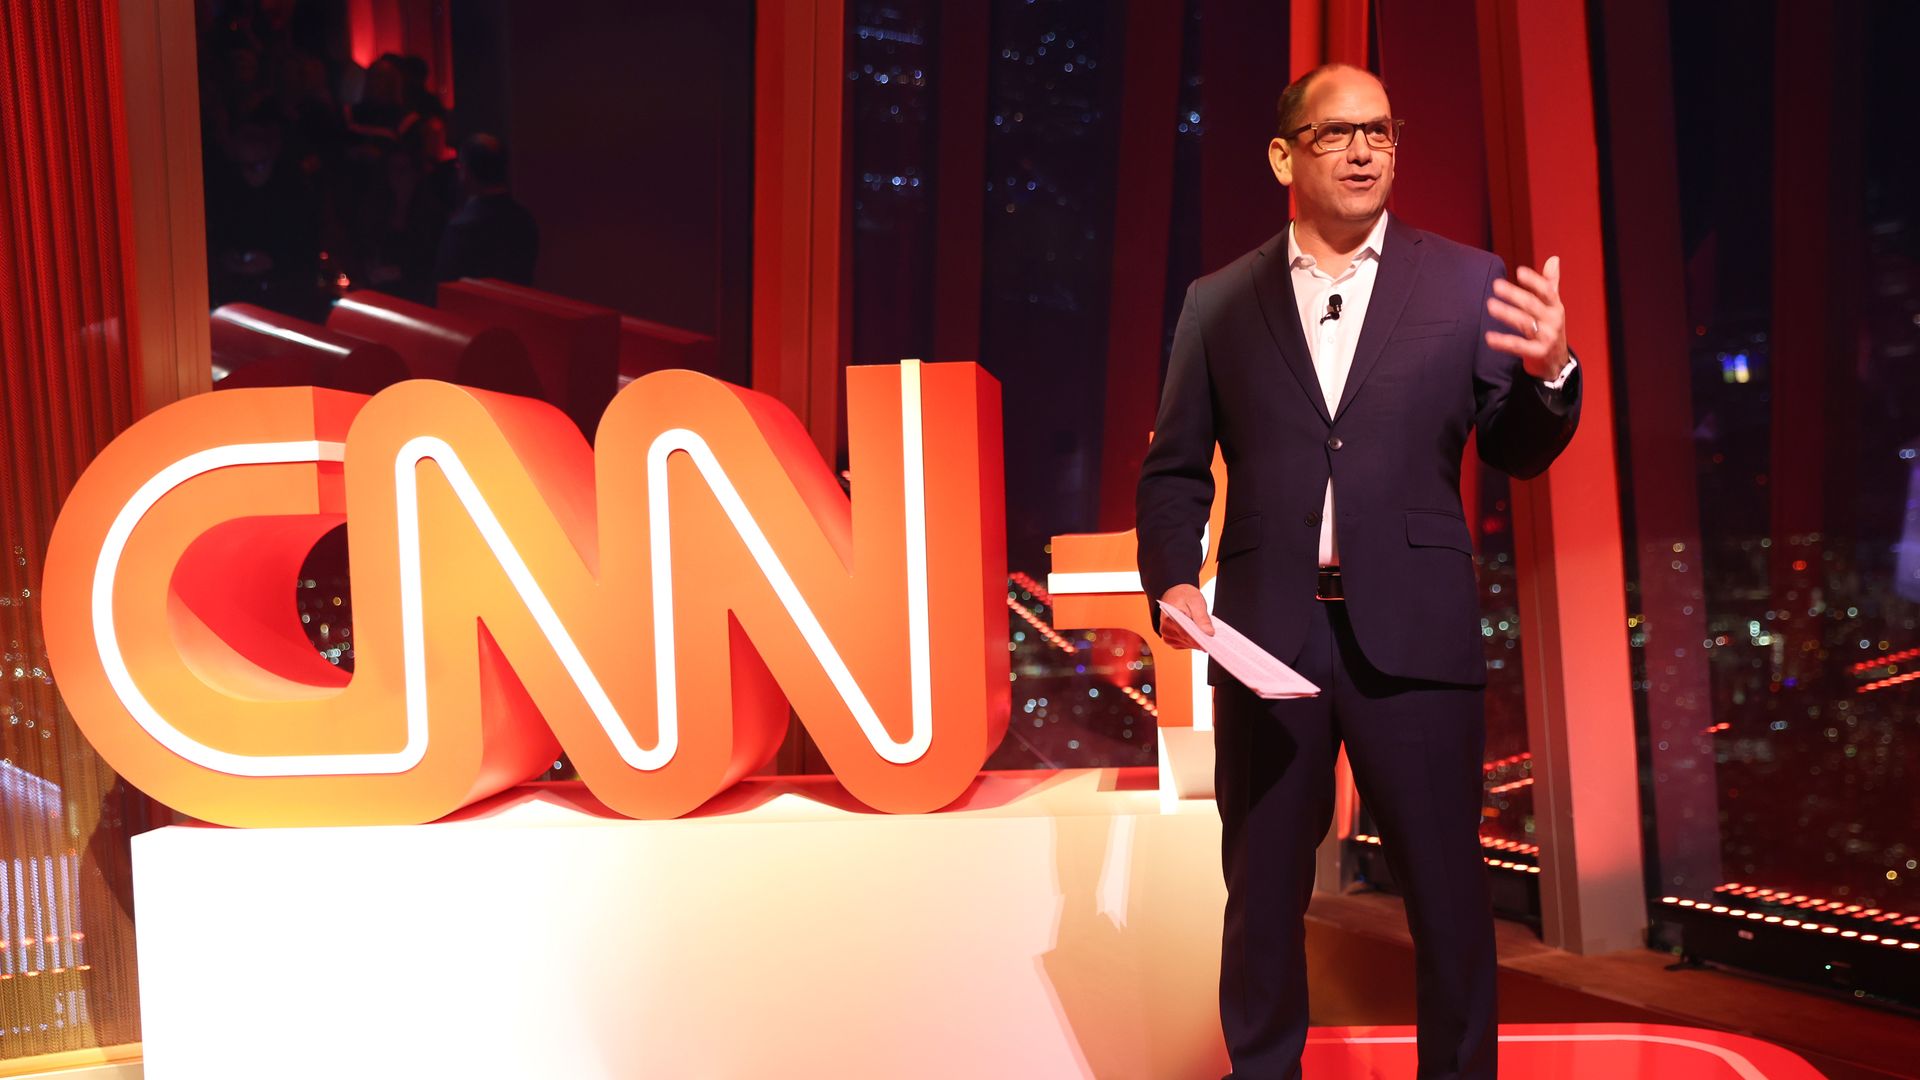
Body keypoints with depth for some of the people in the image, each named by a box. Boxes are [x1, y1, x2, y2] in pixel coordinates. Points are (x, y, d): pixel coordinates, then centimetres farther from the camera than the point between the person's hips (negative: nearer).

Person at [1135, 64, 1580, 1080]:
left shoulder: (1467, 283, 5)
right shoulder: (1219, 301, 8)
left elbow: (1518, 453, 5)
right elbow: (1175, 467, 10)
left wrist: (1547, 371, -15)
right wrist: (1172, 580, -5)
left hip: (1412, 636, -1)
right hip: (1266, 634, 1)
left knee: (1447, 893, 6)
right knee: (1262, 892, 12)